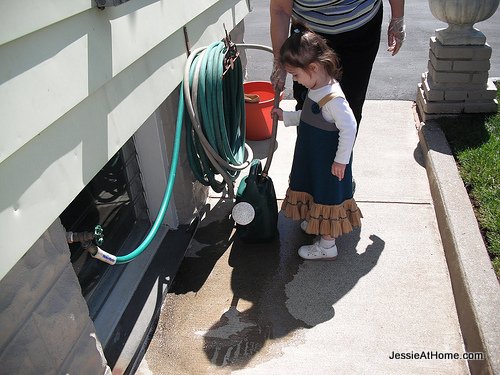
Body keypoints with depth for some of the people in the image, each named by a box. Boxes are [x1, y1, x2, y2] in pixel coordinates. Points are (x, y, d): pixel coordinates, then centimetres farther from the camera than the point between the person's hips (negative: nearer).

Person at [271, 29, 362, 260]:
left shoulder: (332, 98, -30)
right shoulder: (316, 89, -1)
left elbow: (349, 128, -27)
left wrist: (341, 160, -22)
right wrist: (285, 116, 8)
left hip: (328, 161, -9)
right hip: (312, 156, 9)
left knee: (327, 197, 6)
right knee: (315, 189, 26)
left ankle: (327, 246, 22)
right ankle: (315, 222, 50)